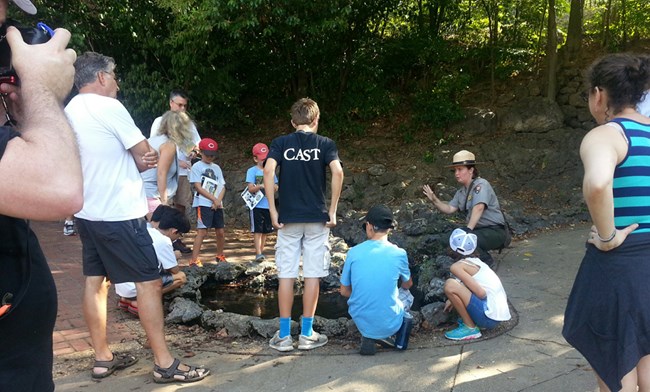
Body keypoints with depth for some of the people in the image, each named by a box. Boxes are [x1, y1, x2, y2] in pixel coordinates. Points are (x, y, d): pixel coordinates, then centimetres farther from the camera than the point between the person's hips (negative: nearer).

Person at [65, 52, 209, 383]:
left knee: (95, 281, 12)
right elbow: (146, 155, -11)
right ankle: (164, 363, 1)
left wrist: (136, 161, 0)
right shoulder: (108, 107, -14)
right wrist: (145, 157, 10)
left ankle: (102, 358, 21)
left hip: (88, 211, 9)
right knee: (149, 282, -4)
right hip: (118, 214, -9)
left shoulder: (70, 111, 11)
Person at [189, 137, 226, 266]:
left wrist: (218, 201, -7)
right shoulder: (197, 166, -2)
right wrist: (214, 199, -12)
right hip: (203, 204, -6)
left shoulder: (216, 167, 16)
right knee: (202, 231, -13)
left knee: (221, 231, 9)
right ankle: (194, 260, -11)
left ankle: (220, 256, 28)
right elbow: (198, 187, -10)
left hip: (217, 205, 6)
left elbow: (222, 187, 11)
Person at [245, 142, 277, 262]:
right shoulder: (252, 171, -3)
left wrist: (271, 186, -13)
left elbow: (276, 187, 9)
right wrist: (261, 186, -27)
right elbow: (250, 188, -11)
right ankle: (258, 254, -5)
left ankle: (261, 251, 23)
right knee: (257, 230, -5)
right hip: (257, 206, -5)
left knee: (265, 231, 11)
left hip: (268, 206, 5)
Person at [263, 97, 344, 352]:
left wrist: (272, 210, -6)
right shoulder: (325, 143, 3)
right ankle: (307, 334, 12)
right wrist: (333, 210, -6)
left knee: (286, 275, 7)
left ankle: (284, 335, 11)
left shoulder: (280, 143, 5)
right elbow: (337, 171, -13)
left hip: (288, 218, 1)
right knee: (312, 276, 6)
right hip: (317, 219, -1)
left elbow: (268, 171, -11)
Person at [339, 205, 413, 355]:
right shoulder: (399, 253, -11)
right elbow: (408, 285, 10)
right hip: (389, 325, -1)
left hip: (361, 322, 1)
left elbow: (344, 291, 3)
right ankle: (382, 336, 8)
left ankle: (367, 337, 9)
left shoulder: (354, 252, -9)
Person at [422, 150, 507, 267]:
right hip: (478, 230, 9)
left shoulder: (480, 184, -16)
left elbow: (479, 208, -30)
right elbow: (449, 209, 6)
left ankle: (486, 261, -5)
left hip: (494, 231, -9)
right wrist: (434, 200, -9)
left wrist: (468, 229, -37)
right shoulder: (461, 192, 13)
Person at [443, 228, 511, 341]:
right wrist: (454, 298, 24)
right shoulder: (477, 261, 14)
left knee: (450, 285, -17)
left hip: (490, 317, -9)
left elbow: (481, 293, -18)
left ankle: (470, 328, -5)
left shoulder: (457, 266, -11)